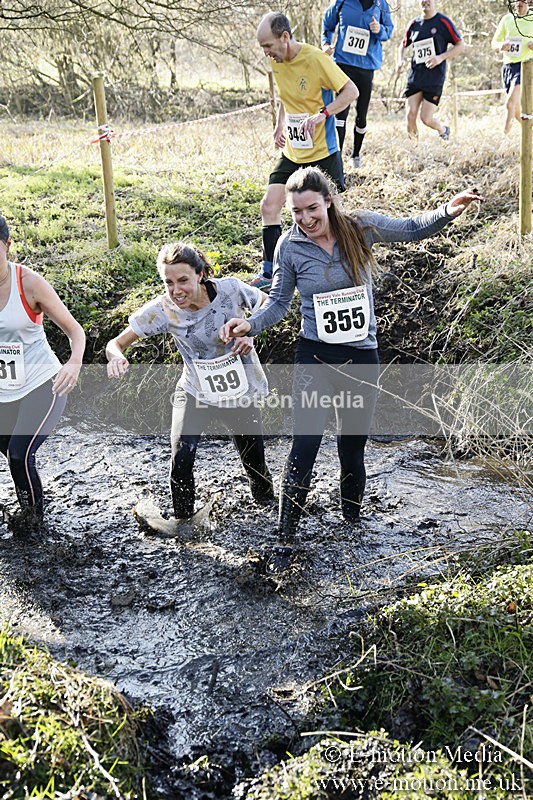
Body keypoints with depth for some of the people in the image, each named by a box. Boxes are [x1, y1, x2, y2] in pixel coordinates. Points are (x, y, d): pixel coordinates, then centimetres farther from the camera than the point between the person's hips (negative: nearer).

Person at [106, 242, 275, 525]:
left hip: (242, 392, 1)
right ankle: (183, 521, 6)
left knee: (254, 459, 13)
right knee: (181, 459, -19)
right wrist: (116, 356, -41)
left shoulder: (230, 289, -22)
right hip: (195, 392, 0)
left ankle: (269, 505, 46)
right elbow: (117, 342, -17)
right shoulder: (162, 309, -20)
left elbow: (267, 304, -2)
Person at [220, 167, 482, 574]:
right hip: (315, 357, -1)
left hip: (362, 357, 1)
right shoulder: (290, 246, -7)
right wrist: (250, 324, -16)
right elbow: (279, 302, 2)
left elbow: (412, 229, 9)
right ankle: (285, 540, 5)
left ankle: (352, 524, 36)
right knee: (303, 449, -7)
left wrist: (449, 210, -7)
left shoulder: (361, 227, -5)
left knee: (352, 450, 12)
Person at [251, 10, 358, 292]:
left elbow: (351, 91, -15)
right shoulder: (275, 60, 3)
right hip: (291, 152, 6)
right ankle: (269, 274, 3)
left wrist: (322, 114, -28)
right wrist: (279, 125, 11)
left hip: (322, 153, -6)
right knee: (269, 206, -4)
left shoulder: (315, 58, -18)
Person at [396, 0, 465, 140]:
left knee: (426, 118, -6)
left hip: (435, 79, -4)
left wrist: (440, 57, -15)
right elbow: (404, 45, 26)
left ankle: (443, 130, 27)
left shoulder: (443, 22, -3)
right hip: (415, 77, 4)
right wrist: (400, 61, 6)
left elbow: (461, 45, -2)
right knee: (410, 116, -6)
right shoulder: (414, 23, 9)